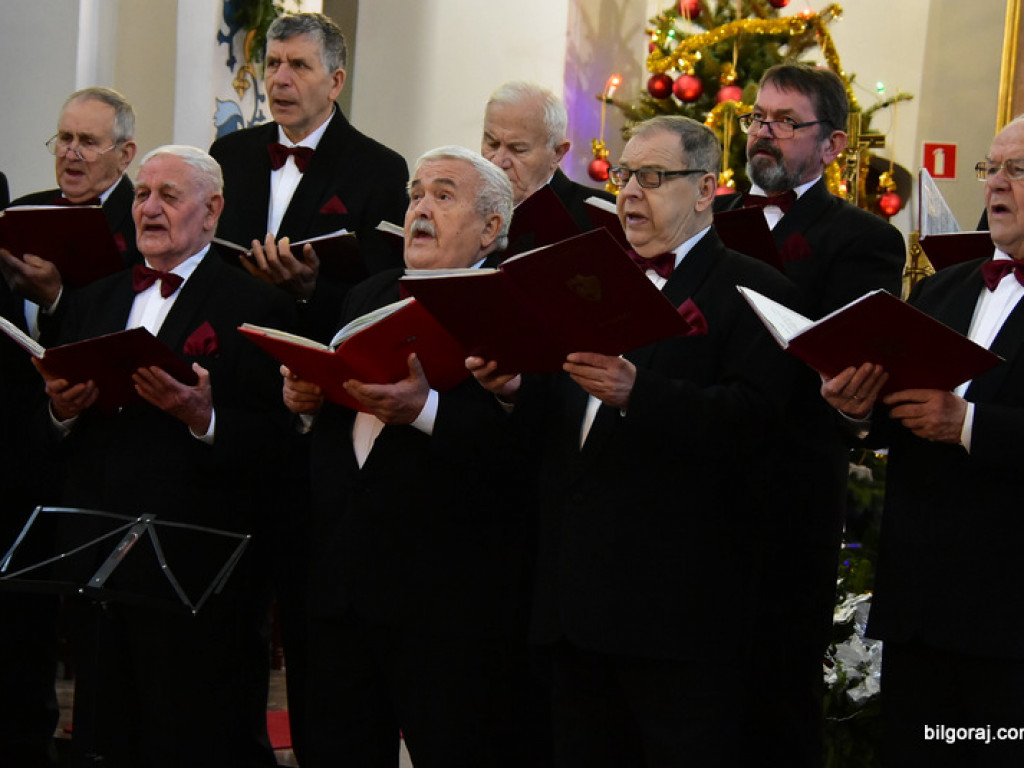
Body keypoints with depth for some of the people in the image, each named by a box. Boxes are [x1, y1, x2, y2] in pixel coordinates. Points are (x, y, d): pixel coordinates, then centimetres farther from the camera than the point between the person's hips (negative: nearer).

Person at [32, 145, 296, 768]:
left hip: (197, 570, -6)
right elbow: (50, 440, 18)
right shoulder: (94, 303, 18)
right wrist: (62, 409, -4)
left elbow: (272, 443, -10)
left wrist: (204, 418, -26)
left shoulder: (255, 307, -2)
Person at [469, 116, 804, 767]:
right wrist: (516, 388, -4)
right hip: (576, 594, 7)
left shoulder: (753, 292, -3)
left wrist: (636, 392, -30)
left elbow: (749, 419, -18)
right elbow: (558, 426, 17)